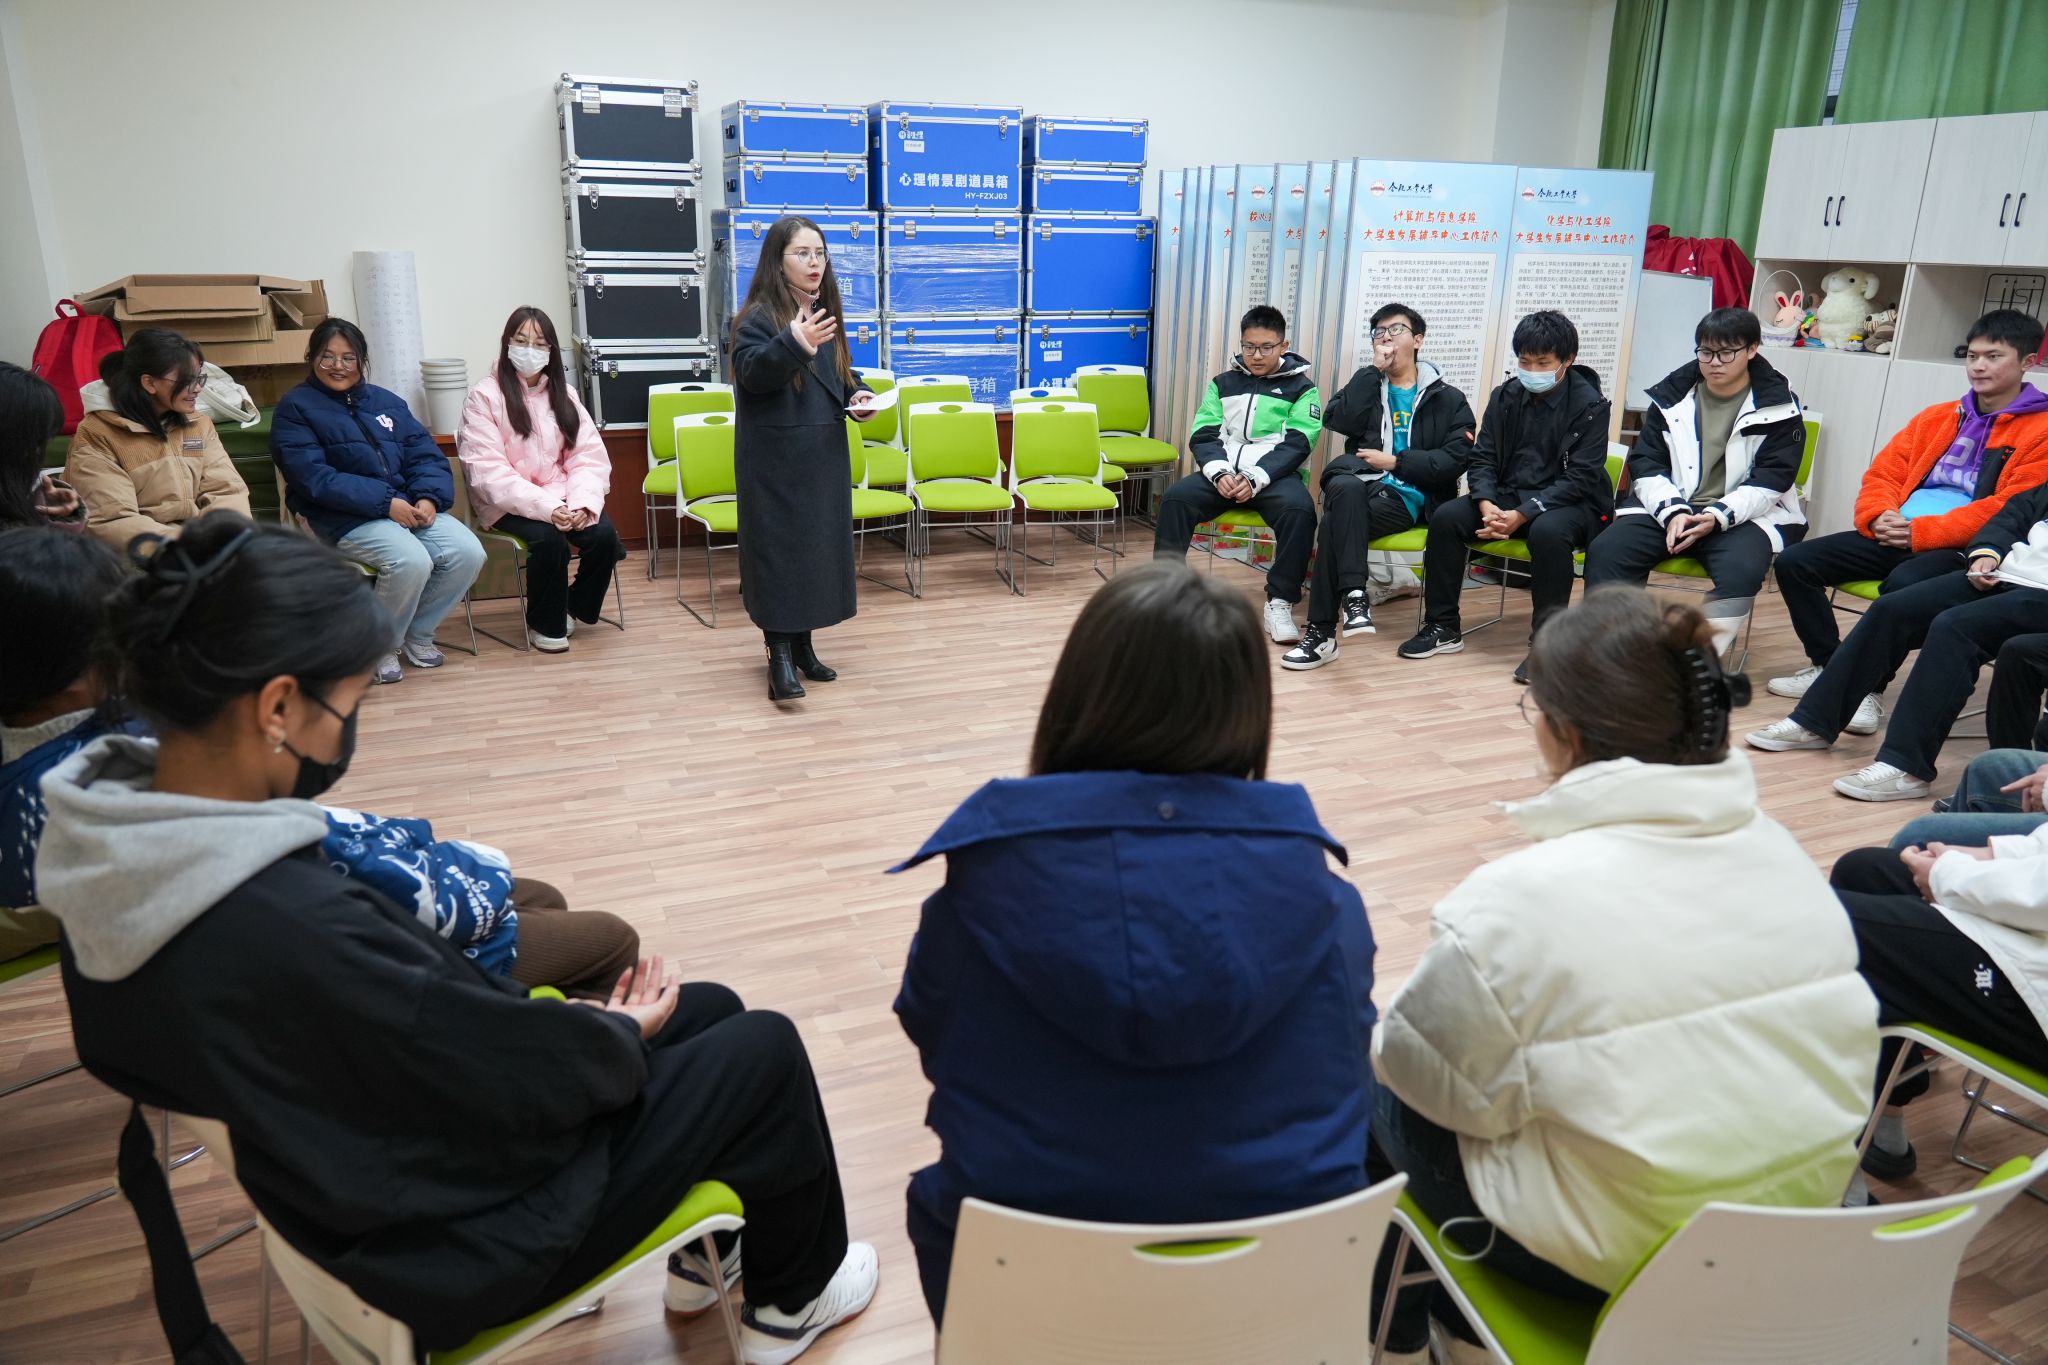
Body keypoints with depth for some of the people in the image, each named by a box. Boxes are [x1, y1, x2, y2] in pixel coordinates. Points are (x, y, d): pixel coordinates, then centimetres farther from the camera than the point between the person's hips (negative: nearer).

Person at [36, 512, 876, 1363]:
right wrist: (622, 1032, -4)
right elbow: (518, 1071, -25)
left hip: (355, 1159, 8)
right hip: (452, 1240, -8)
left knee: (710, 1009, 16)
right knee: (765, 1051, 6)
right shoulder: (291, 927, -39)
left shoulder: (113, 848, -10)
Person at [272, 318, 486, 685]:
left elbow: (425, 455, 10)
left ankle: (418, 633, 5)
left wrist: (429, 498, -12)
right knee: (411, 561, -32)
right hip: (346, 518, -5)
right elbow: (314, 479, -12)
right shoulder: (295, 408, 1)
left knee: (468, 553, -19)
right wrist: (385, 502, -21)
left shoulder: (386, 402, 18)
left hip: (410, 506, 6)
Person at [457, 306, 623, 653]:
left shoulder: (564, 393, 10)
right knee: (549, 539, -31)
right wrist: (545, 507, -26)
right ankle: (545, 623, -5)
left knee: (604, 535, -23)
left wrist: (583, 503, -19)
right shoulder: (483, 397, -5)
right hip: (509, 503, -4)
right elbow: (489, 470, -14)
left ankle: (574, 607, 6)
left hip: (562, 497, 4)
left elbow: (589, 456, 2)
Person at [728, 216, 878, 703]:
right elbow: (750, 373, -26)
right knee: (778, 548, -5)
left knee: (819, 545, 11)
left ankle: (803, 645, 22)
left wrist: (857, 396, 0)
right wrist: (793, 344, -41)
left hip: (824, 454, 7)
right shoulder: (758, 316, -11)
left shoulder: (826, 312, 11)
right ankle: (779, 655, 0)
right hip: (776, 458, -7)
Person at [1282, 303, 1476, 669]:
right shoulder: (1366, 386, 24)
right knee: (1345, 487, -37)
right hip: (1360, 484, 2)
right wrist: (1374, 369, 1)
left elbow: (1456, 459, 0)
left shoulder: (1447, 399, 15)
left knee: (1335, 522, -31)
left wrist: (1395, 462, -8)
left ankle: (1322, 631, -32)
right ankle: (1355, 595, -44)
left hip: (1408, 497, -2)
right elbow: (1338, 420, -1)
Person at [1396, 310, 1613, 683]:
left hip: (1569, 503, -5)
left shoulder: (1590, 406, -9)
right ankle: (1442, 627, -7)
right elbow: (1482, 459, 3)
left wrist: (1521, 515, -26)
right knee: (1446, 517, -19)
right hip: (1508, 496, 5)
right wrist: (1487, 505, -18)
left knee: (1548, 531, -38)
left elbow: (1579, 479, -16)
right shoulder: (1505, 396, 4)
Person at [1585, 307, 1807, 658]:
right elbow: (1645, 463, 5)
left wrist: (1718, 517, -21)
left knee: (1741, 570, -35)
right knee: (1605, 551, -24)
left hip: (1747, 516, -2)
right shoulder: (1671, 395, 8)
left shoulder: (1779, 407, 1)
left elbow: (1771, 481, -4)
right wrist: (1672, 512, -14)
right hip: (1668, 507, 2)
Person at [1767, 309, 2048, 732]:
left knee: (1903, 584, -39)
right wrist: (1880, 515, -6)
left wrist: (1923, 532, -19)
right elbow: (1882, 472, 18)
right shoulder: (1937, 418, 21)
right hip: (1898, 536, 7)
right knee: (1795, 562, -12)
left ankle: (1867, 688, -23)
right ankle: (1829, 666, 0)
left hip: (1966, 551, -6)